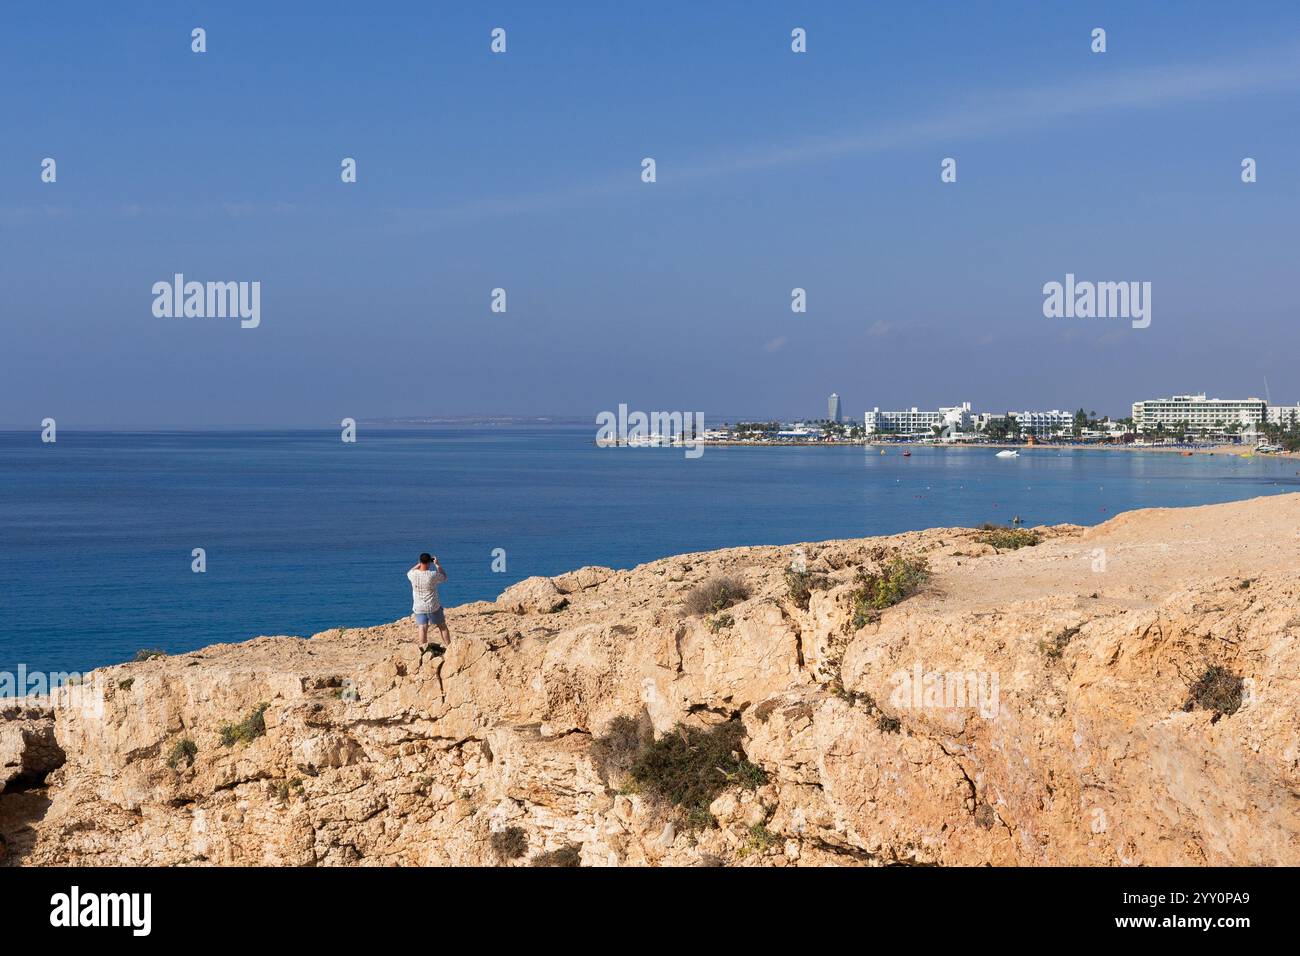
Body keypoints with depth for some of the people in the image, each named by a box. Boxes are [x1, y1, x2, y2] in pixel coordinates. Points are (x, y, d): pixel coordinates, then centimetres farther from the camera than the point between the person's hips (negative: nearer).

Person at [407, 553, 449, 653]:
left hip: (418, 608, 2)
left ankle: (423, 647, 2)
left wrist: (419, 564, 16)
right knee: (442, 627, 12)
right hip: (433, 607, -2)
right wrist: (437, 564, 8)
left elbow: (409, 572, 17)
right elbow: (444, 577, 2)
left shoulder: (413, 575, -10)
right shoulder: (433, 575, -19)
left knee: (423, 628, 6)